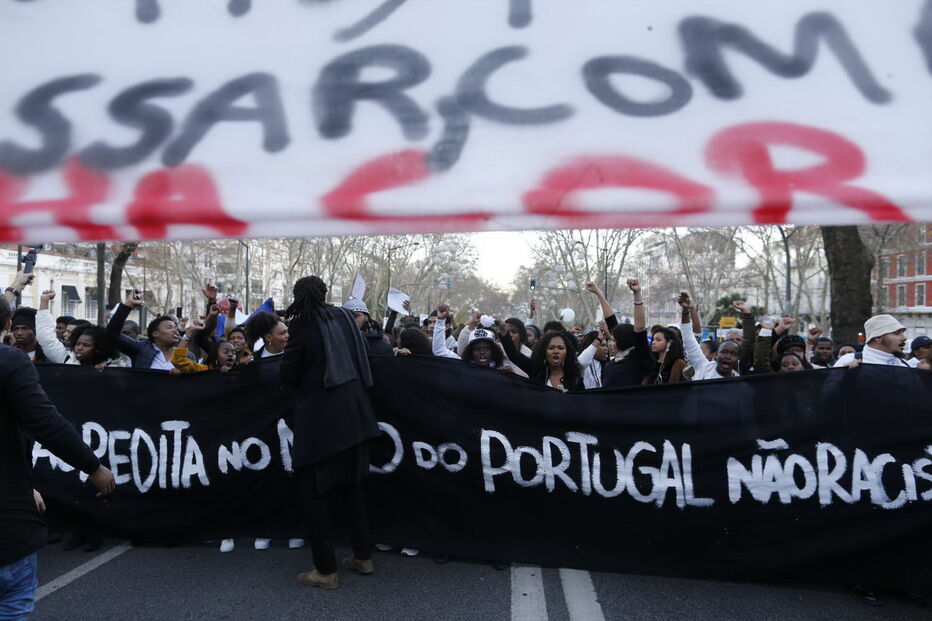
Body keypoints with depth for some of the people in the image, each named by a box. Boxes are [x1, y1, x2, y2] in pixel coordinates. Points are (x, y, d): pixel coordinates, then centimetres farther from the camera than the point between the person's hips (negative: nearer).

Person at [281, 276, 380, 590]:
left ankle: (326, 570, 8)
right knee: (352, 484, 18)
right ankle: (363, 556, 25)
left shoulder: (303, 326, -9)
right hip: (353, 413, 6)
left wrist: (289, 352, 12)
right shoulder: (345, 316, 6)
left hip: (320, 419, -6)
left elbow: (288, 376, -6)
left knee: (317, 492, 5)